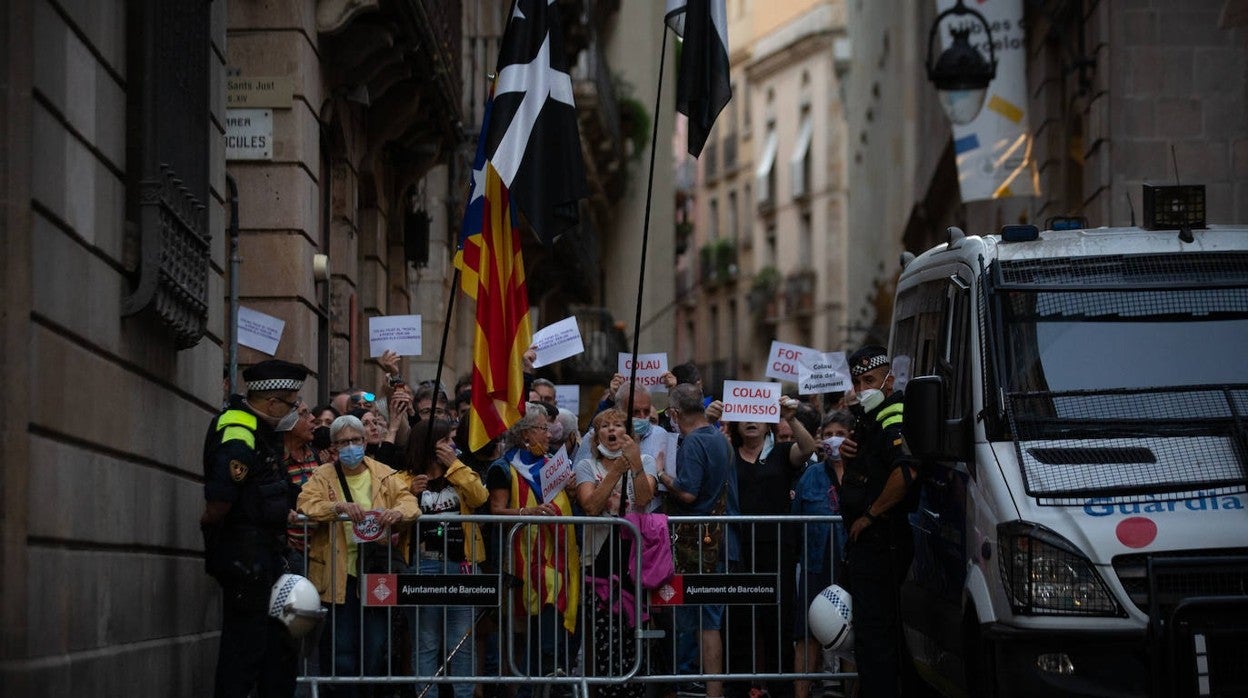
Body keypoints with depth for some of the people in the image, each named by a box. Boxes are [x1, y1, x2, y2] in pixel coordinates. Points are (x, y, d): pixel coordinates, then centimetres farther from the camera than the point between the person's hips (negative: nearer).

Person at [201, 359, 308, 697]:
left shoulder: (262, 432, 15)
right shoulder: (238, 434, -17)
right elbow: (220, 498, -28)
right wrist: (210, 526, -12)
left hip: (264, 555, 10)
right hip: (244, 555, -10)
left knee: (281, 645, 15)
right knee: (245, 648, -6)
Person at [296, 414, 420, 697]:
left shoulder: (385, 474, 8)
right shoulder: (322, 477, 3)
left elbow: (410, 503, -3)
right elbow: (306, 505, -12)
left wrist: (396, 512, -26)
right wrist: (339, 507, -29)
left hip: (377, 573, 2)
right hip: (339, 576, -2)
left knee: (375, 651, 6)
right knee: (341, 652, 0)